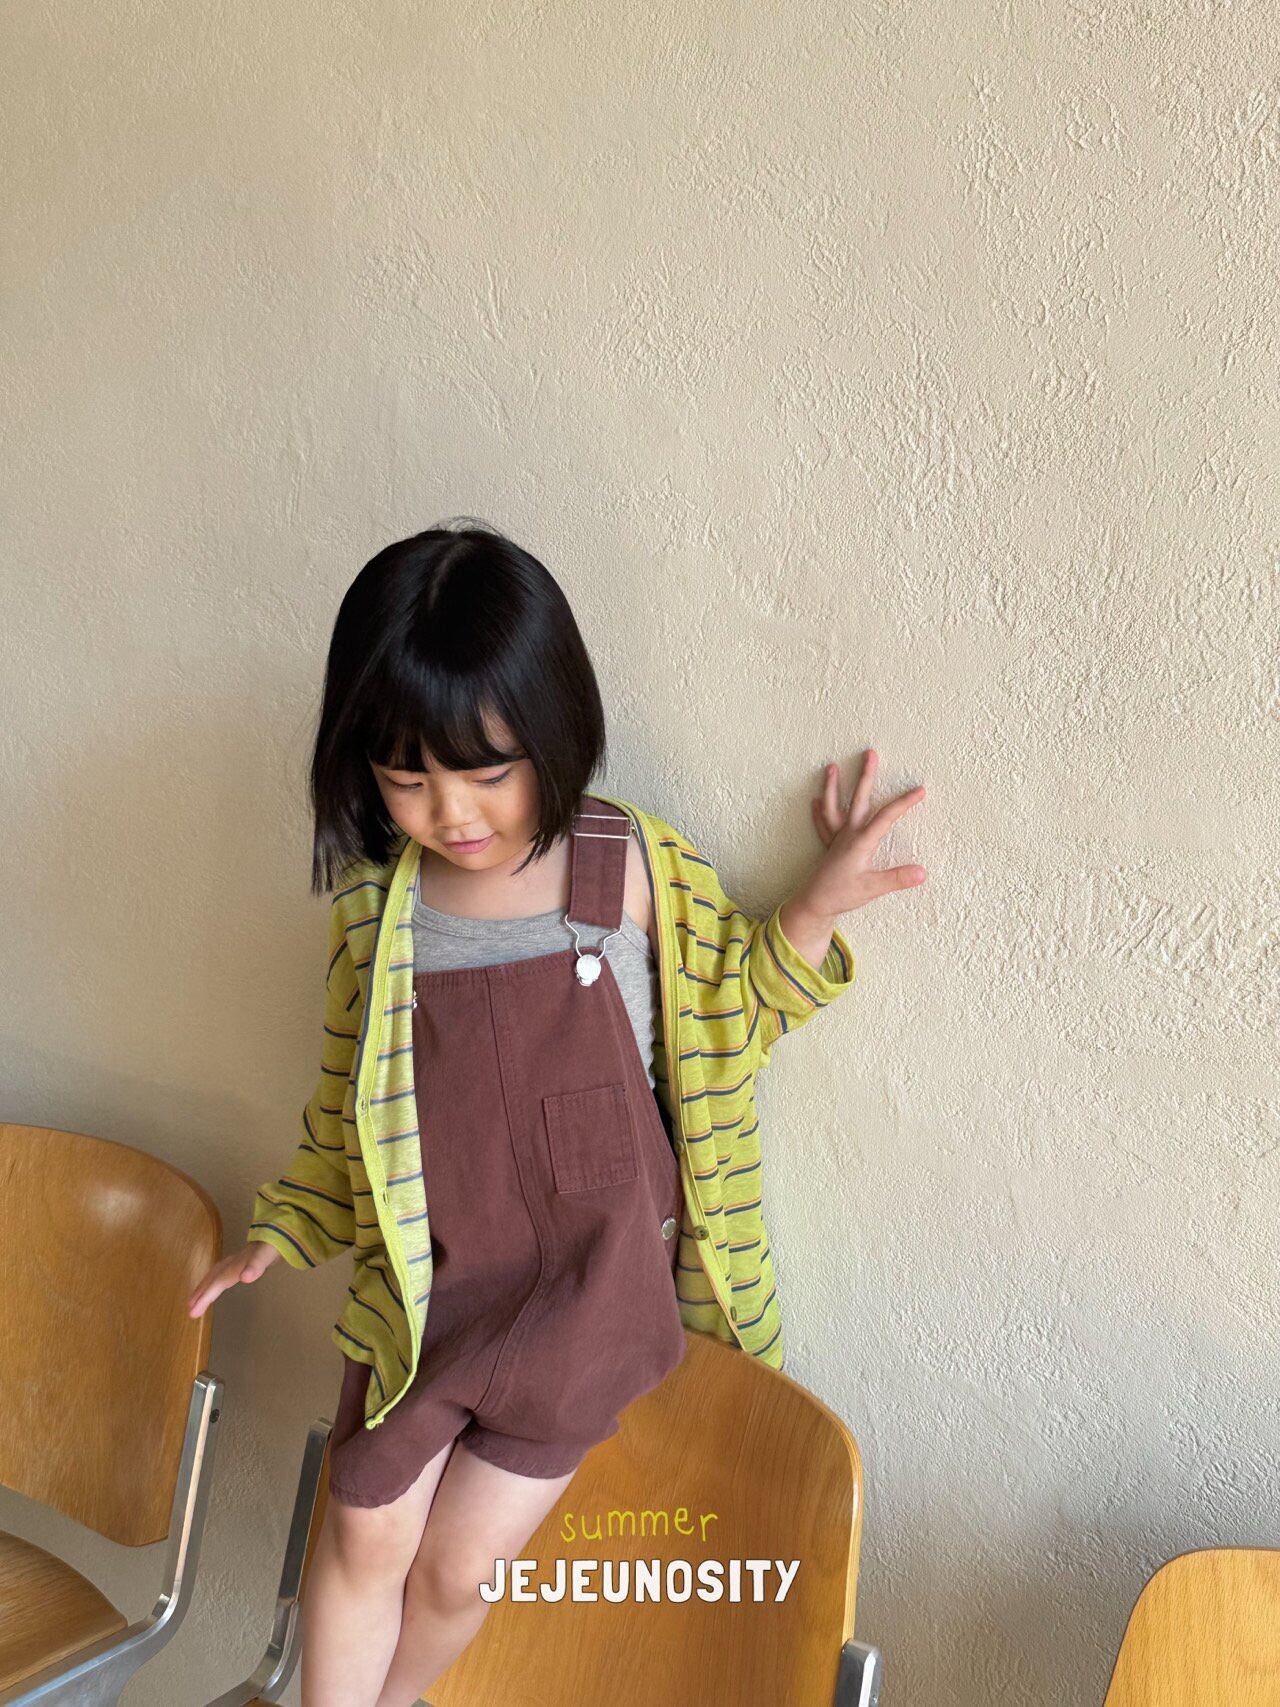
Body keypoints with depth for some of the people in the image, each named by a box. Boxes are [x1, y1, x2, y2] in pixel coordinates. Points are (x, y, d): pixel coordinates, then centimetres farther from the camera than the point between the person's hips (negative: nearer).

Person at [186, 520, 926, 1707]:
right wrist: (284, 1230, 12)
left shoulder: (641, 874, -16)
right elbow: (346, 1099, 7)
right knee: (364, 1535, 15)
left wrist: (809, 917, -16)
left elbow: (720, 1028, -2)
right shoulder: (373, 905, -9)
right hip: (423, 1288, 2)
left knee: (462, 1563, 13)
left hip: (588, 1292, -1)